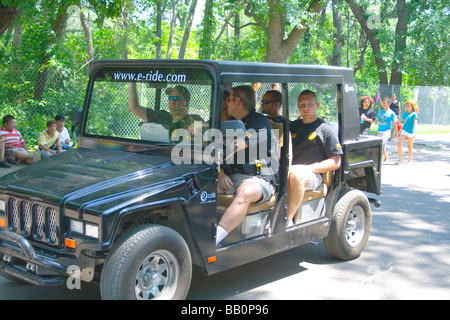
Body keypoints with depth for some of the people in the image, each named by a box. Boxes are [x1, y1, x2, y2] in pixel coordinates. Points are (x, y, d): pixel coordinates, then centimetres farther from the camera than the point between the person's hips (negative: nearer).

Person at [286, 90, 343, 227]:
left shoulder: (326, 130, 8)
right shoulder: (292, 126, 23)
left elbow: (336, 162, 1)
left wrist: (309, 168, -12)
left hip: (313, 175, -4)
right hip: (288, 170, 5)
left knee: (295, 174, -39)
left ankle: (288, 220, -34)